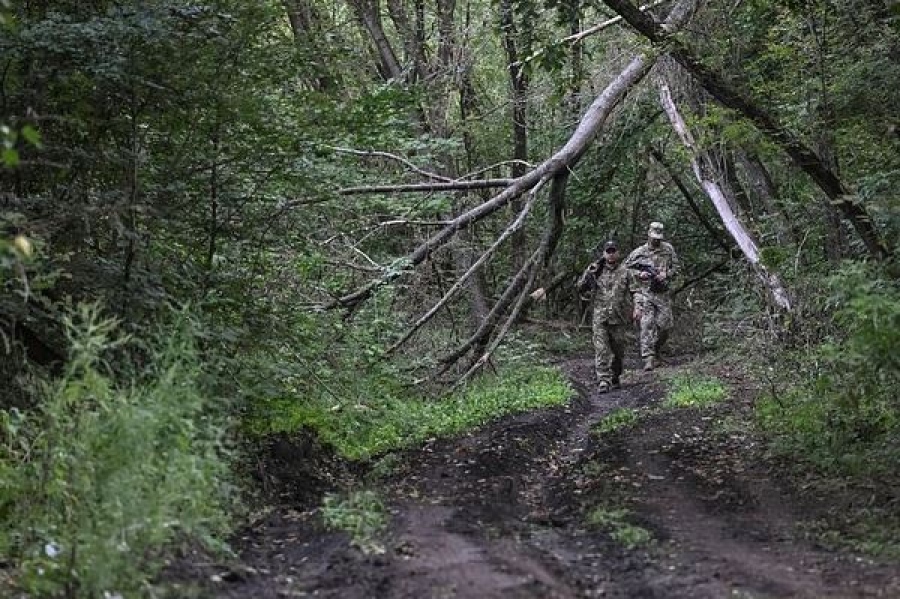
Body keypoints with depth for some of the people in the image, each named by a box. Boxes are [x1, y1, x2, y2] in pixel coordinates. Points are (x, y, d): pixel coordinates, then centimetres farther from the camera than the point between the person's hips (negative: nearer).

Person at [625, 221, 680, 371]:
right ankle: (649, 359, -17)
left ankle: (655, 351, 26)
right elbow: (625, 268, 6)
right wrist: (639, 274, -10)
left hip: (663, 293, 3)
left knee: (665, 325, 1)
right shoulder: (639, 252, 0)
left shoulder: (668, 249, 7)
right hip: (644, 293, -3)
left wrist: (666, 275, -7)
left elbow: (675, 267, 12)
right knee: (647, 325, -14)